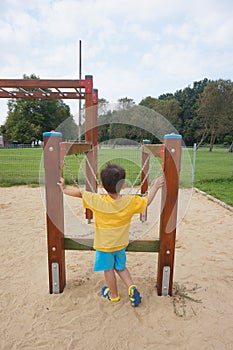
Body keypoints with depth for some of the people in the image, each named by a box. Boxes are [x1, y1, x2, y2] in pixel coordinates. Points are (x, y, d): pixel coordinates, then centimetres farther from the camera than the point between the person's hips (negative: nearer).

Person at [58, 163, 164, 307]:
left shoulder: (97, 201, -26)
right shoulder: (130, 201, -19)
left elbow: (79, 193, -14)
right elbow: (146, 201, -2)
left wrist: (65, 189, 3)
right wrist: (155, 186, 9)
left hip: (104, 245, -2)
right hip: (121, 244, 3)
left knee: (109, 270, 19)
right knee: (121, 268, 27)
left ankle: (114, 295, 38)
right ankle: (132, 288, 14)